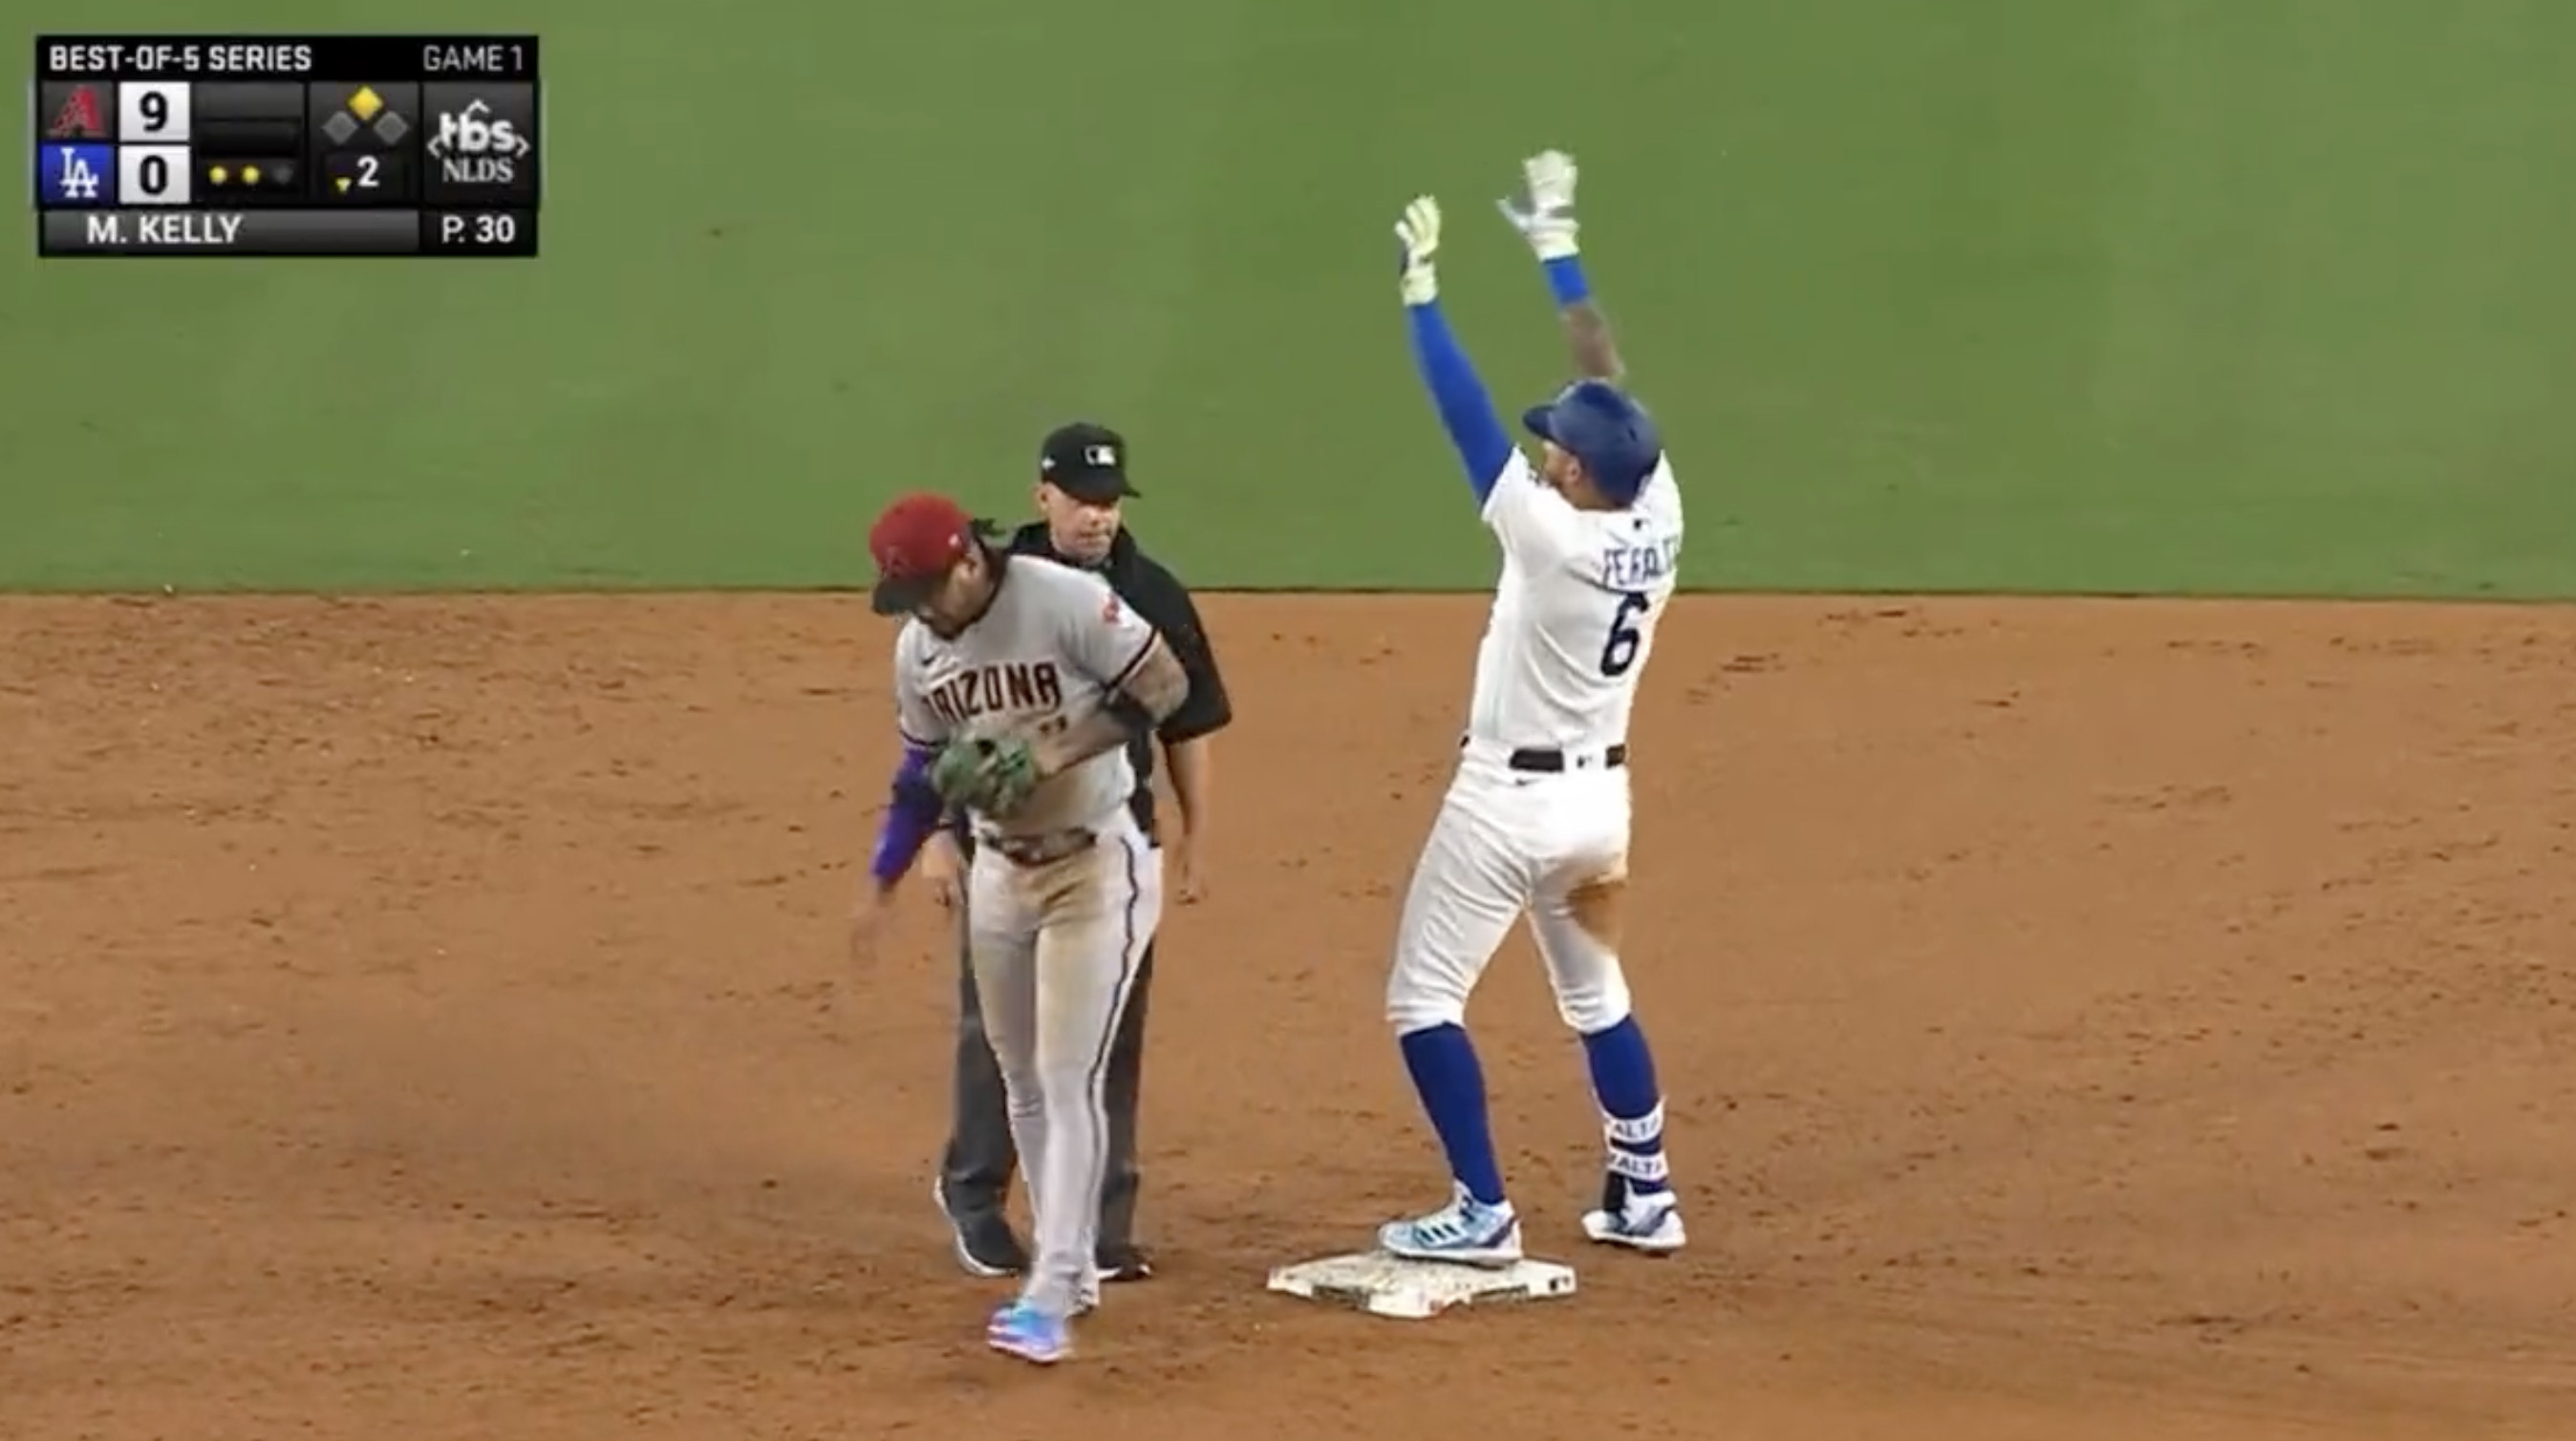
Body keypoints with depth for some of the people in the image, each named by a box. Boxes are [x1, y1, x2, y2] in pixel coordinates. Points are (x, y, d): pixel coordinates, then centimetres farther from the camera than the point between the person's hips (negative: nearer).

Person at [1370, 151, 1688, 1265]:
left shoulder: (1553, 538, -25)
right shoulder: (1658, 520, -7)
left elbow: (1465, 417, -23)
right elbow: (1608, 380, 2)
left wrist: (1420, 287, -16)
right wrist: (1554, 244, 10)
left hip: (1508, 799, -8)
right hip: (1600, 797, 8)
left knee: (1424, 1002, 2)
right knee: (1596, 998, 23)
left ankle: (1482, 1212, -3)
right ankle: (1643, 1194, 26)